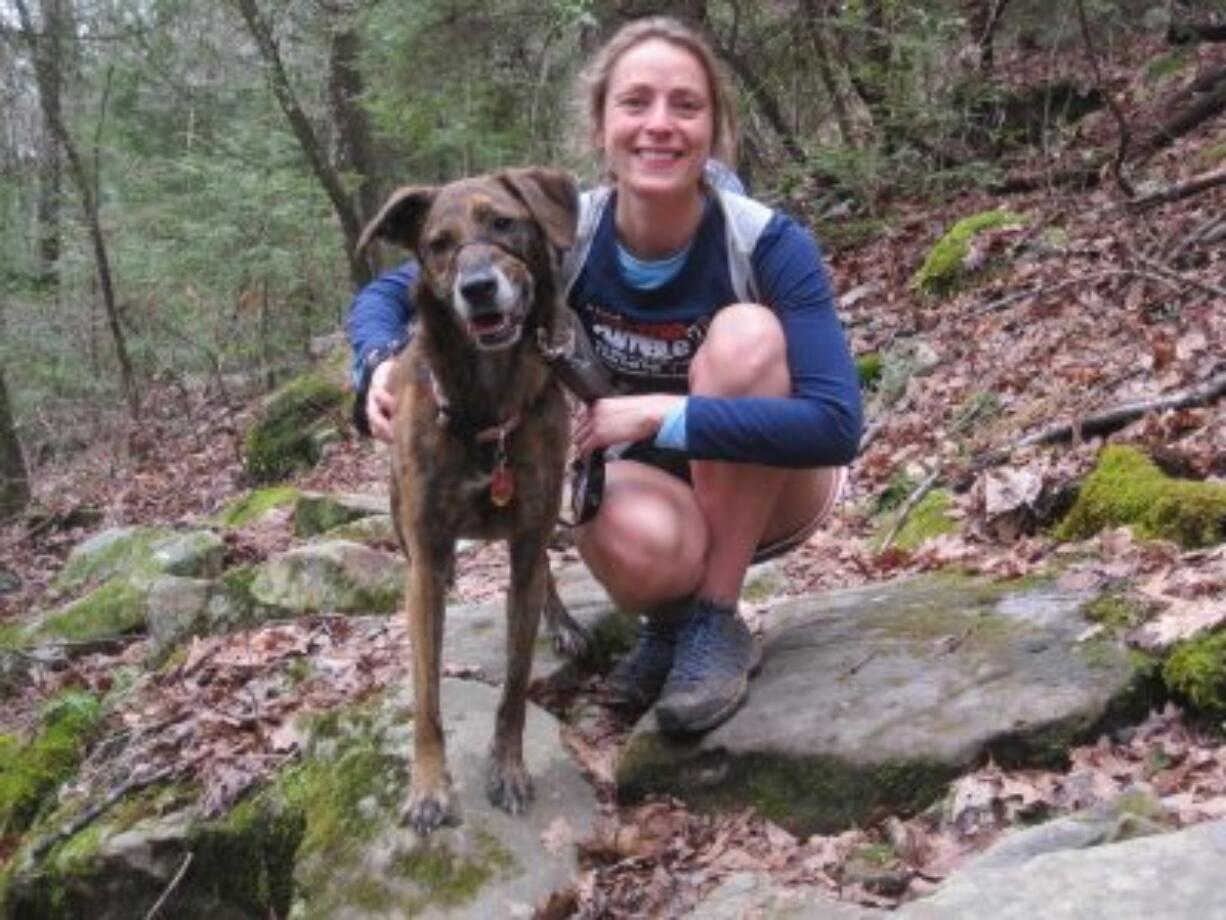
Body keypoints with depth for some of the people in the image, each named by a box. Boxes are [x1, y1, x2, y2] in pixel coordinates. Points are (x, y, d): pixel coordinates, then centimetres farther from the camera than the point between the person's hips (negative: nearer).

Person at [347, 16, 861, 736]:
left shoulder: (770, 245, -24)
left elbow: (838, 423, -34)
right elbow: (385, 297, -11)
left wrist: (661, 413, -40)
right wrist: (384, 367, -34)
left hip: (767, 489, 0)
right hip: (648, 485, 0)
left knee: (747, 332, -30)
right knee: (638, 543, -37)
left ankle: (718, 623, -16)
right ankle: (671, 615, 3)